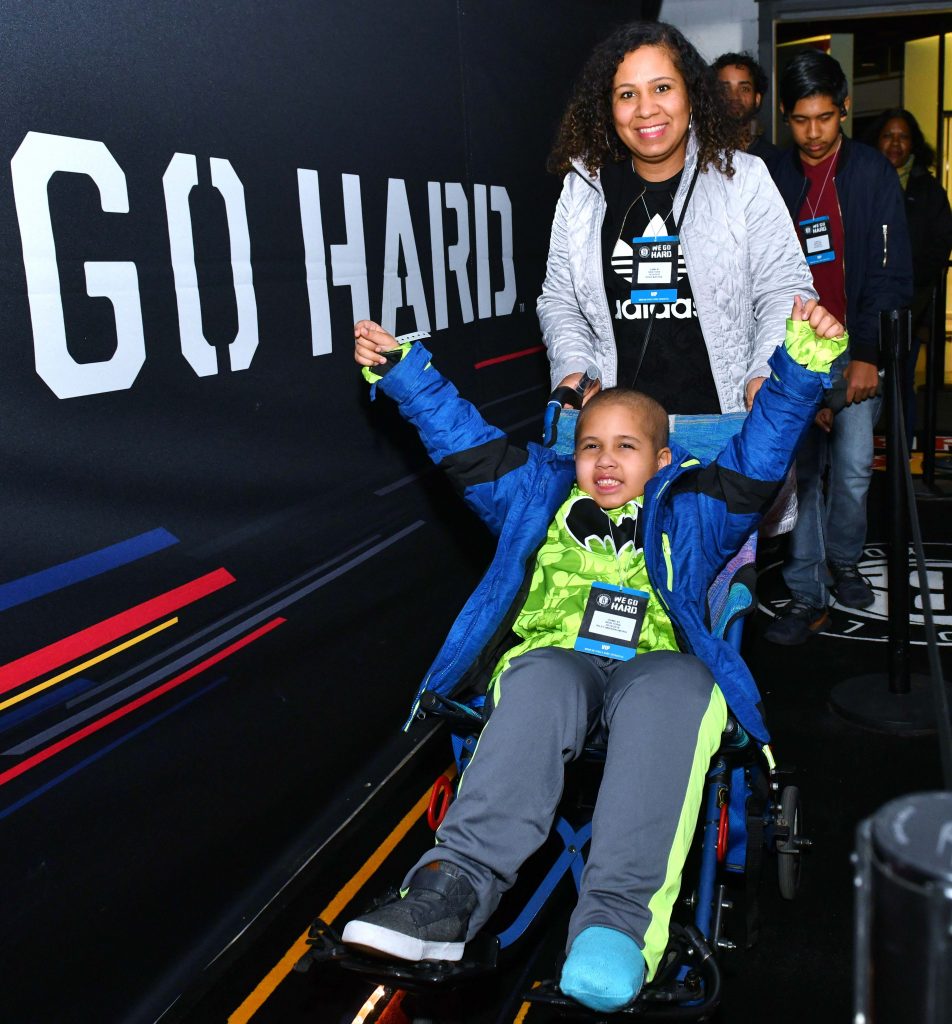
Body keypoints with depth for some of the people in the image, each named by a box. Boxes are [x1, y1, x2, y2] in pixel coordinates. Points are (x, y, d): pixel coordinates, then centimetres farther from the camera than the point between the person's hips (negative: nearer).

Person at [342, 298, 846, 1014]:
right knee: (542, 684, -36)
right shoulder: (539, 498, 29)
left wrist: (805, 364, 1)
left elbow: (761, 453, 15)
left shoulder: (692, 514, 26)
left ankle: (618, 918, -52)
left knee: (675, 688, -37)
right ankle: (453, 889, -51)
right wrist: (400, 369, 21)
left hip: (656, 665, 0)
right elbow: (463, 441, 27)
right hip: (553, 657, 1)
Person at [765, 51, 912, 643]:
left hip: (856, 348, -1)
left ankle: (843, 561, 23)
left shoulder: (873, 173, 1)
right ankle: (809, 597, 7)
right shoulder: (775, 180, 6)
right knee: (803, 469, -1)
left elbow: (890, 272, -2)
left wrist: (868, 354, -10)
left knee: (853, 467, -5)